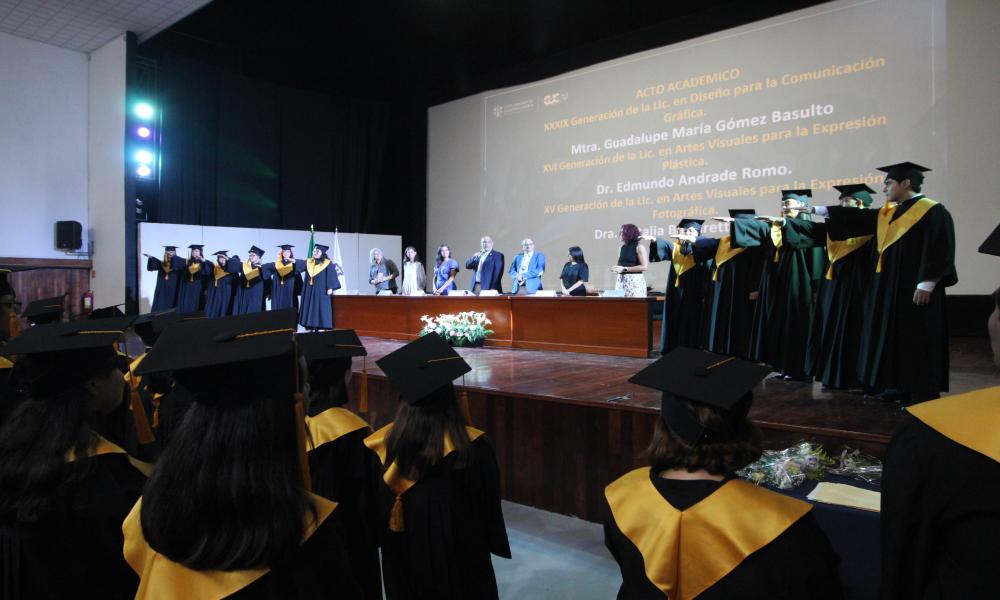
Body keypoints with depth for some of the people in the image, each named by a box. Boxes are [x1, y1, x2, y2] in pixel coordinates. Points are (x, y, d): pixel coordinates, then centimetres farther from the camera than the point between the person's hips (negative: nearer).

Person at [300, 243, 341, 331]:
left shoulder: (328, 263, -4)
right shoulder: (309, 263, 12)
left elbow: (331, 277, -9)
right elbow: (307, 278, 16)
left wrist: (330, 288, -16)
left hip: (321, 291, -6)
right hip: (310, 290, 6)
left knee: (322, 309, -6)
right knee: (310, 309, 4)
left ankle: (322, 328, -5)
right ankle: (311, 327, 7)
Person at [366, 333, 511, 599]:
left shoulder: (386, 444, -17)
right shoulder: (473, 447, -25)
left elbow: (377, 506, -2)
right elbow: (488, 505, -11)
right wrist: (496, 544, 6)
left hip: (403, 558, 3)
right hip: (459, 559, -2)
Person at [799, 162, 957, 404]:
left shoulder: (932, 211, -9)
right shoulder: (886, 213, 14)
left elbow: (940, 251, -16)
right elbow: (853, 217, 14)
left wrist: (926, 284, -21)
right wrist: (814, 209, 11)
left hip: (915, 290, -8)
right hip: (890, 289, 8)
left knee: (917, 342, -4)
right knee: (895, 338, 11)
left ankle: (924, 394, 3)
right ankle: (901, 387, 19)